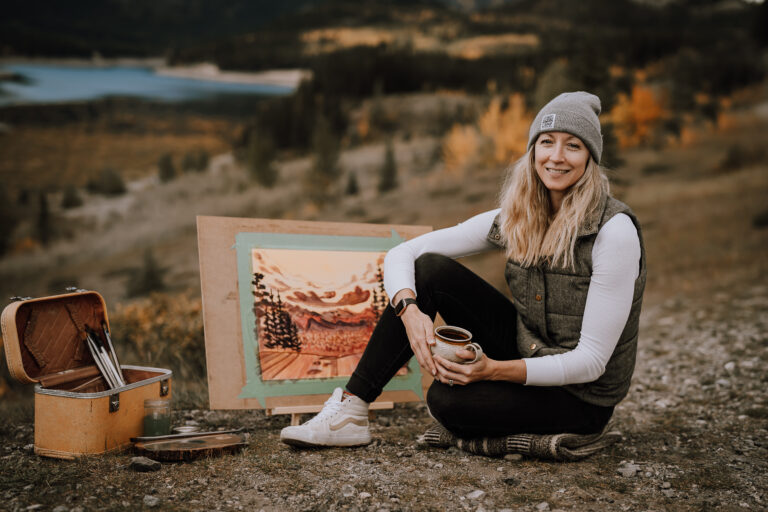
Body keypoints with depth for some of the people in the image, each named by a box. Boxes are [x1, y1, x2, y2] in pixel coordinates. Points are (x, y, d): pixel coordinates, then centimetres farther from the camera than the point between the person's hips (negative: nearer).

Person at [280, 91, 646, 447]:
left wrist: (494, 370, -32)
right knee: (430, 269, -13)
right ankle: (351, 409, -9)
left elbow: (592, 361, -23)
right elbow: (402, 254, -5)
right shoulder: (514, 219, -4)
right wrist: (410, 311, -26)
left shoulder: (615, 231, -22)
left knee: (446, 399, -29)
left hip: (582, 396, -6)